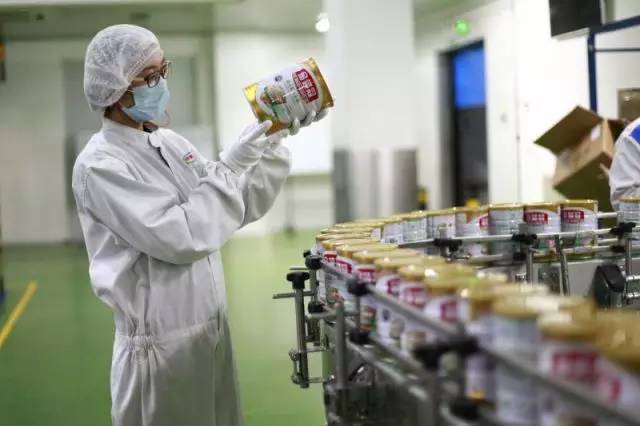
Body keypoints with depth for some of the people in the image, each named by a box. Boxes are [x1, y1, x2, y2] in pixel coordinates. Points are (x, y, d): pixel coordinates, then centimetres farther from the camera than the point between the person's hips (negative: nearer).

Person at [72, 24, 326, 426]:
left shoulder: (170, 142, 8)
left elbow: (242, 205, 11)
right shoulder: (100, 164, -15)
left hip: (211, 327, 7)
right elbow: (180, 237, -22)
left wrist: (275, 141, 1)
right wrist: (230, 165, -17)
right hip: (161, 342, -7)